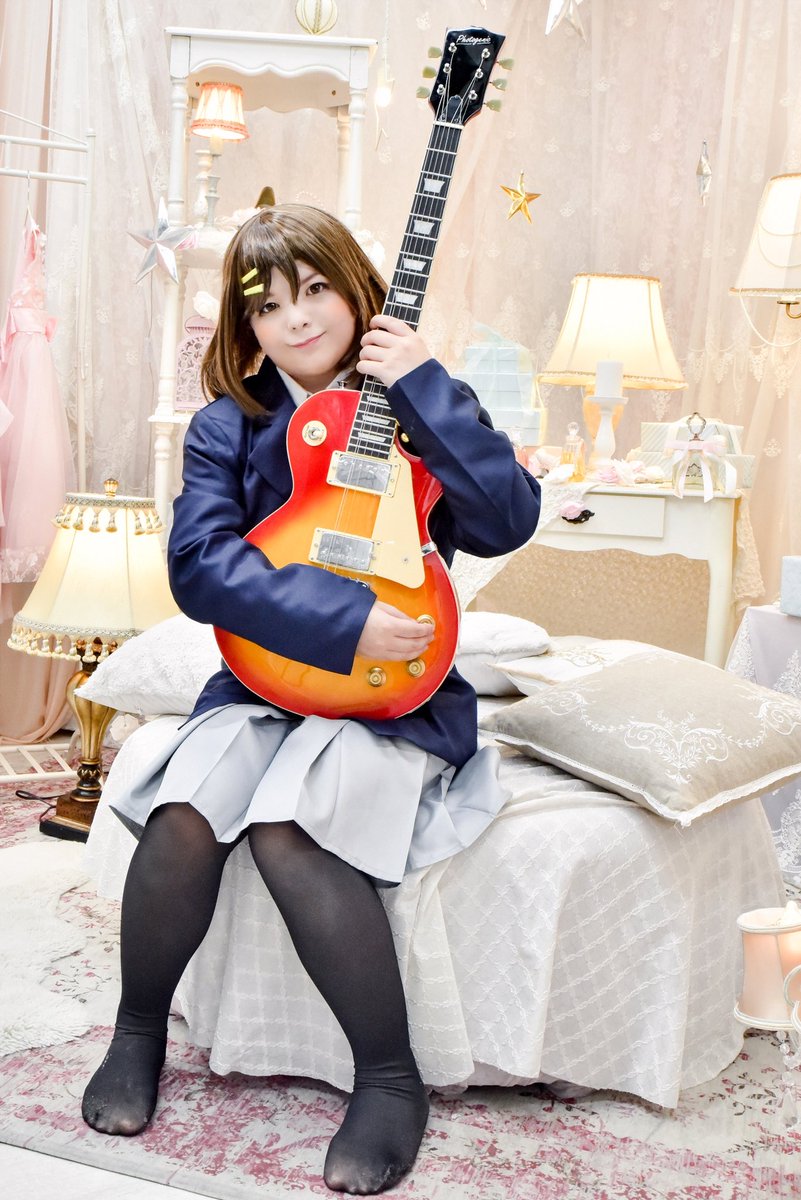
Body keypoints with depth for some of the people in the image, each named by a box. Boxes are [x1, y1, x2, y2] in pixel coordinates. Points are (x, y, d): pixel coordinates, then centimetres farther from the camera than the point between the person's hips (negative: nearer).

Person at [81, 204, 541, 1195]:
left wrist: (422, 382, -15)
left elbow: (509, 519, -14)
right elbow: (199, 563, -13)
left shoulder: (418, 407, 3)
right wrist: (344, 622, -23)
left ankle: (391, 1082, -11)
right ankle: (139, 1034, 2)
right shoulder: (228, 427, 4)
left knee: (288, 827, -29)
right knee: (185, 811, -26)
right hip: (264, 677, 3)